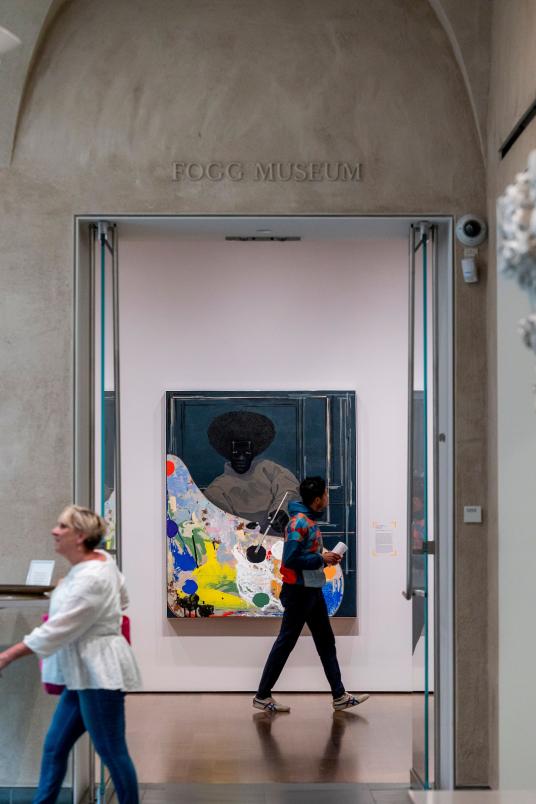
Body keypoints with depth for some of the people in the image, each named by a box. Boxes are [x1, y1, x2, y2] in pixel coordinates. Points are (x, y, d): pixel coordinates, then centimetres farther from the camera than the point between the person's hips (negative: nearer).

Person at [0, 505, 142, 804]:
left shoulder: (90, 580, -24)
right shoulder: (101, 558, 4)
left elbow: (56, 630, -22)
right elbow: (122, 598, 21)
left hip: (99, 673, -10)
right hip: (86, 672, 10)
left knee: (112, 752, 2)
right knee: (54, 748, 14)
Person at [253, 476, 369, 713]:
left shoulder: (311, 520, 10)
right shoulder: (299, 522, -19)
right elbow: (290, 559, -25)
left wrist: (326, 557, 3)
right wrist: (321, 559, -18)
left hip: (313, 589, 10)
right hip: (299, 590, -10)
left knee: (326, 642, 12)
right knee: (285, 642, -2)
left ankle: (339, 696, 18)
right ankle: (262, 696, 7)